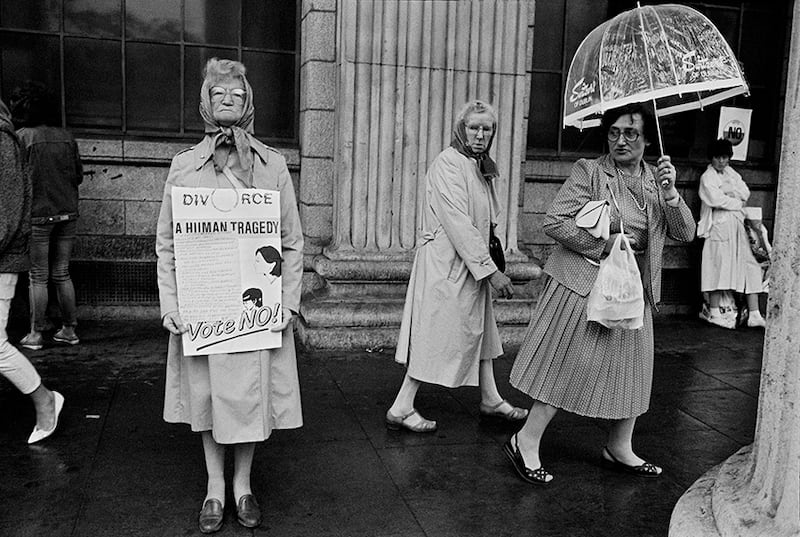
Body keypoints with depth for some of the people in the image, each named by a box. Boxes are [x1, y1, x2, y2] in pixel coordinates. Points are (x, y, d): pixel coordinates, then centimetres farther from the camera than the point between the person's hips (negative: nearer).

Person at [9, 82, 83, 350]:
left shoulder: (22, 137, -8)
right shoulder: (65, 136, 4)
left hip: (38, 214, -4)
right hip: (68, 212, 4)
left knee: (38, 277, 4)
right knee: (62, 273, 13)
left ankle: (35, 334, 11)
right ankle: (69, 330, 17)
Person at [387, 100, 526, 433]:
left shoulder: (480, 167, 15)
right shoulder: (448, 164, -16)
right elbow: (458, 223, -23)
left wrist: (489, 262, 8)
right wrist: (490, 270, -23)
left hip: (471, 262, 10)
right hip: (446, 262, -10)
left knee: (479, 328, 17)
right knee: (439, 334, -3)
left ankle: (491, 400, 31)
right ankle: (401, 409, 8)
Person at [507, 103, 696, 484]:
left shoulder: (656, 179, 9)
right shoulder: (589, 172, -7)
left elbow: (686, 234, 4)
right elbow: (553, 221, -14)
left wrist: (670, 193, -11)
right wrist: (601, 246, -18)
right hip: (585, 284, -6)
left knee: (629, 365, 13)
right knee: (569, 364, -4)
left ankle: (620, 447, 32)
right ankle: (525, 442, 9)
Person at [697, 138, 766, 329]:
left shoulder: (731, 173, 22)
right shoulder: (707, 177, 1)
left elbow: (746, 193, 11)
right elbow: (716, 199, -13)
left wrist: (728, 190, -5)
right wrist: (737, 202, -1)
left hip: (738, 225, 7)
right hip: (719, 225, -7)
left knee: (750, 267, 1)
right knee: (718, 266, -10)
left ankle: (754, 314, 2)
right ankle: (714, 313, -3)